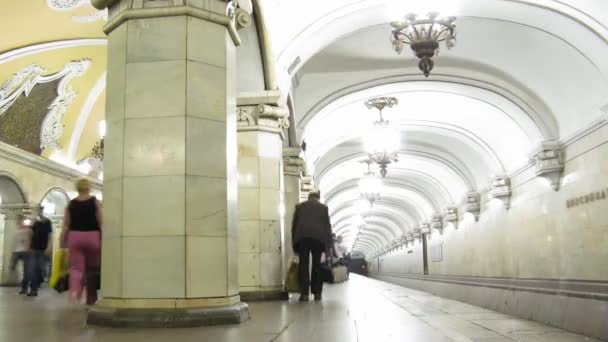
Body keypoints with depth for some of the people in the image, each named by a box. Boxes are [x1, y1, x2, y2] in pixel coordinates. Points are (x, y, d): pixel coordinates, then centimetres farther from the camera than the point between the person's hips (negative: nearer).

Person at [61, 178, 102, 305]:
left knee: (76, 267, 1)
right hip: (92, 236, -1)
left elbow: (66, 226, 4)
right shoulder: (95, 202, 0)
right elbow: (101, 223, -6)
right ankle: (91, 299, 18)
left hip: (74, 237, 1)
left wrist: (63, 243, 9)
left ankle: (74, 291, -28)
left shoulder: (71, 204, 6)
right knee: (92, 269, 10)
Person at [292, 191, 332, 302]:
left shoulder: (300, 206, 21)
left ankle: (304, 293, -6)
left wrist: (294, 243, 19)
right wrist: (328, 245, 13)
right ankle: (317, 293, 9)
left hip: (302, 237, 0)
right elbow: (327, 226, 12)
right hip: (318, 237, 0)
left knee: (303, 265, 1)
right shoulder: (323, 207, 19)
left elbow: (294, 225, 17)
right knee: (317, 265, 9)